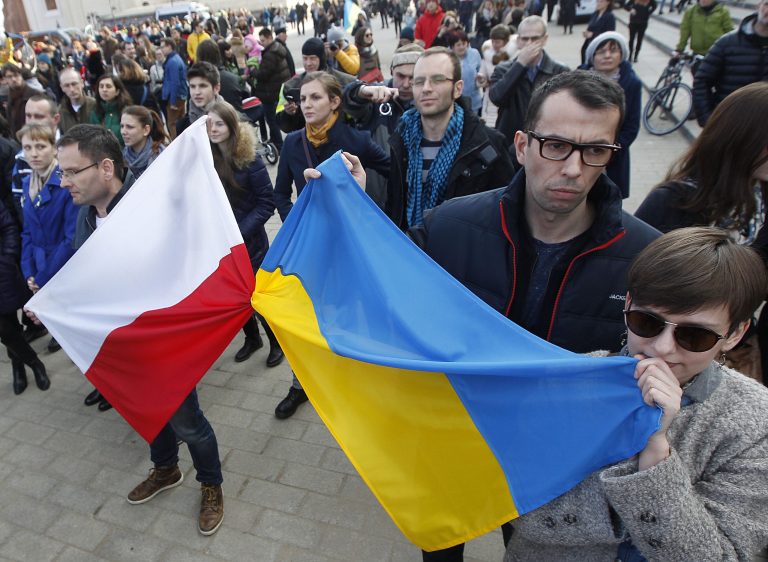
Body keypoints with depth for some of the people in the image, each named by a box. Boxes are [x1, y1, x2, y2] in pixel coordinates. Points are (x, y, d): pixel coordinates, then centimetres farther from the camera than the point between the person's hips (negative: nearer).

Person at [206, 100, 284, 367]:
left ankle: (276, 341, 29)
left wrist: (239, 232, -20)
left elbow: (266, 203, -12)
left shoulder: (249, 160, -12)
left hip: (249, 242, -4)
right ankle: (252, 338, 39)